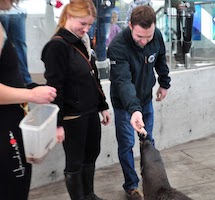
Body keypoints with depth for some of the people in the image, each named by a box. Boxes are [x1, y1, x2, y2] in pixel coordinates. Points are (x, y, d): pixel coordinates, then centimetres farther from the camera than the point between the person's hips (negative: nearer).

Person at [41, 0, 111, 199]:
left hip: (91, 112, 8)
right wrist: (58, 123, -19)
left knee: (91, 155, 18)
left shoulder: (82, 42, 10)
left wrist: (103, 106, 17)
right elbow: (54, 87, -18)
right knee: (75, 162, 7)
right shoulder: (57, 46, -15)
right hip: (72, 116, -8)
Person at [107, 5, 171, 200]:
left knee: (148, 140, 15)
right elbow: (123, 81, -42)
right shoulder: (118, 47, -32)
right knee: (126, 145, 3)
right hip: (124, 103, -4)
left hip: (145, 98, 5)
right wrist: (134, 109, -55)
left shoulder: (157, 36, -15)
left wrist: (164, 83, 12)